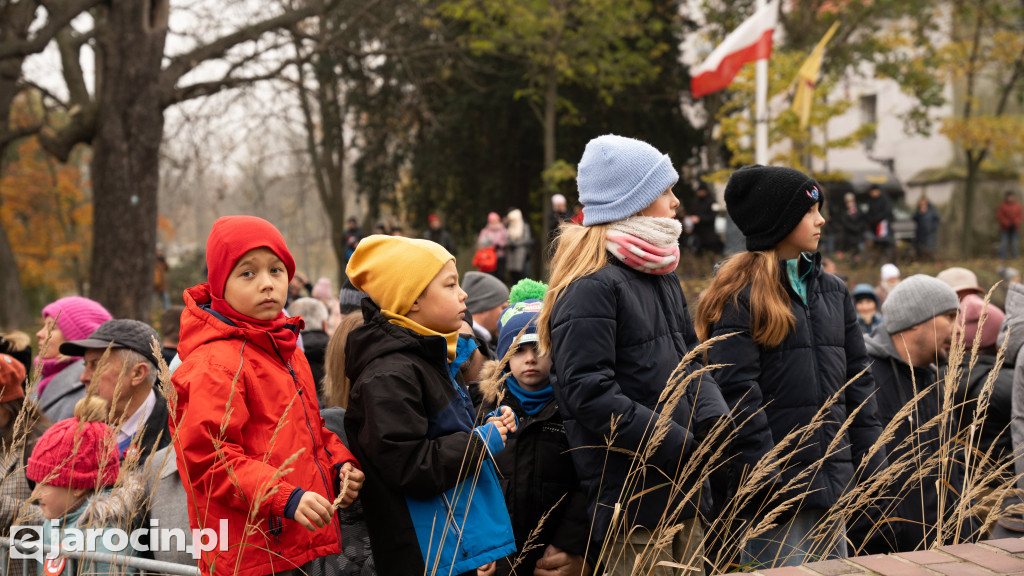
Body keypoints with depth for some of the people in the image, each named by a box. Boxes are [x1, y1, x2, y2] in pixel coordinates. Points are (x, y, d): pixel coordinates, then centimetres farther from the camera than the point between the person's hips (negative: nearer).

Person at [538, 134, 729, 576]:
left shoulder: (661, 275, 15)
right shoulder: (591, 287, -15)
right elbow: (588, 393, -21)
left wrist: (712, 417, -1)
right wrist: (682, 446, -19)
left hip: (682, 489, 9)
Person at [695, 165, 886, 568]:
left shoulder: (833, 291, 15)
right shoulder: (740, 296, -7)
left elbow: (857, 379, 16)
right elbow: (737, 391, -13)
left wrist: (872, 467, 10)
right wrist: (766, 478, -17)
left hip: (831, 477, 7)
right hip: (779, 484, -7)